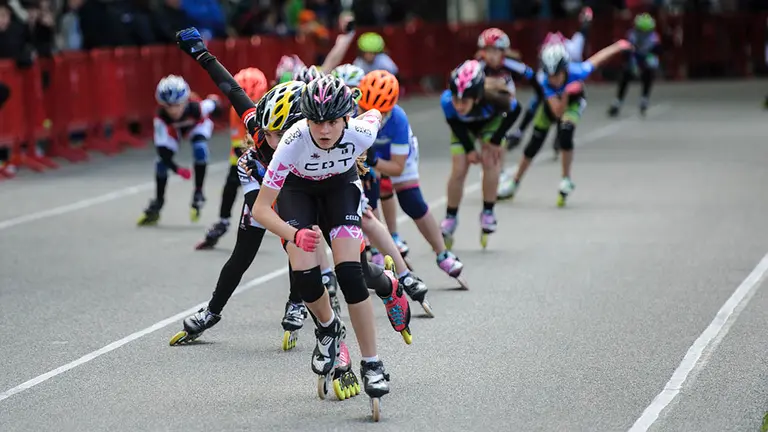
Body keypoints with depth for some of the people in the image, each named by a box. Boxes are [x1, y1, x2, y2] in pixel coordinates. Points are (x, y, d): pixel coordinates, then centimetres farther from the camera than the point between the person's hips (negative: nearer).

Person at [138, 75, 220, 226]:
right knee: (162, 159, -10)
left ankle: (198, 193, -13)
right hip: (174, 129, 1)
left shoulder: (196, 108, -43)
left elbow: (213, 102, -20)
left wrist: (214, 101, 5)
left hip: (197, 125, -1)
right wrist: (176, 169, -45)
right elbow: (161, 147, -36)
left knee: (199, 149, -29)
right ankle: (157, 203, 10)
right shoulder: (161, 118, -40)